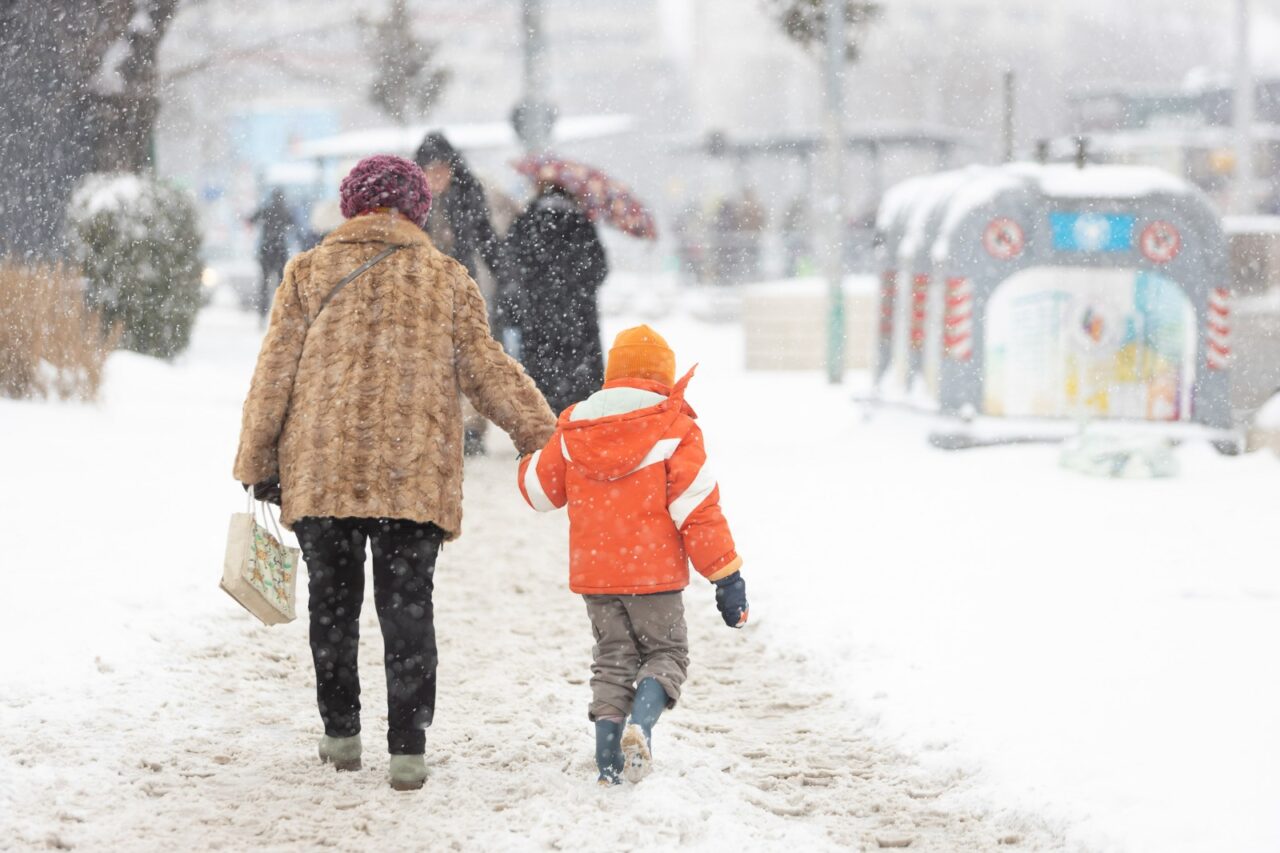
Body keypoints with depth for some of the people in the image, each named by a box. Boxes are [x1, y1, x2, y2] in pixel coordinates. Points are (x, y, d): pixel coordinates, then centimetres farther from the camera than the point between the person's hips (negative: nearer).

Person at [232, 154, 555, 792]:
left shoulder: (308, 273, 5)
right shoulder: (445, 278, 5)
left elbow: (274, 375, 3)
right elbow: (486, 368, 3)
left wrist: (256, 464, 10)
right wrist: (543, 436, 10)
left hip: (321, 471, 1)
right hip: (414, 475, -1)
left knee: (333, 603, 14)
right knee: (407, 610, 2)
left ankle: (341, 736, 21)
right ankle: (408, 751, -3)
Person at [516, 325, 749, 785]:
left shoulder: (573, 428, 5)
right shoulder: (674, 431, -8)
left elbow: (541, 489, 17)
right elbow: (698, 509, -10)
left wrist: (531, 459, 41)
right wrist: (726, 576, -6)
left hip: (593, 572, 4)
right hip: (654, 572, -4)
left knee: (613, 657, 14)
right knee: (666, 651, 10)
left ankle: (609, 762, 2)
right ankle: (640, 725, -18)